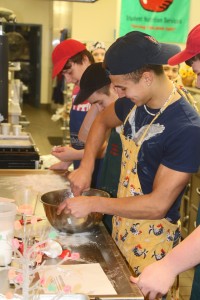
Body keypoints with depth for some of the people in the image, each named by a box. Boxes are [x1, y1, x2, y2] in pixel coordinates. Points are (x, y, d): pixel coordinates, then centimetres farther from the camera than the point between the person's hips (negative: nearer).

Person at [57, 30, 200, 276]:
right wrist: (86, 167, 2)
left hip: (150, 241, -7)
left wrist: (92, 204, -20)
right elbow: (102, 122, 17)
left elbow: (158, 205, -25)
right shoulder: (135, 103, -4)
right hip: (120, 226, 7)